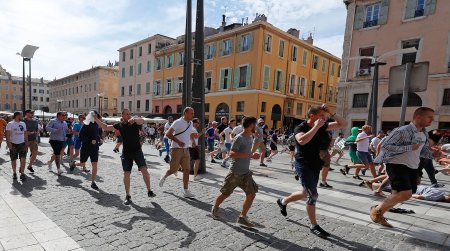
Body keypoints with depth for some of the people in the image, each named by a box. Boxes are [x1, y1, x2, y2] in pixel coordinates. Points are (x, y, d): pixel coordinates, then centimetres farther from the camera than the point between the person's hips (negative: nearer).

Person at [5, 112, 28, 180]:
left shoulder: (23, 124, 11)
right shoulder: (10, 124, -5)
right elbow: (8, 134, -12)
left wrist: (26, 143, 12)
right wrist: (8, 143, -22)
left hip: (22, 144, 3)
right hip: (13, 144, -3)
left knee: (23, 159, -8)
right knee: (13, 160, 9)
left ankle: (22, 173, -5)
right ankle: (14, 173, 25)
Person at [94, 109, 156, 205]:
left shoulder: (135, 123, -5)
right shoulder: (120, 125, 5)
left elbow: (142, 120, -28)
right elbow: (106, 127, 11)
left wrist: (134, 119, -48)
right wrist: (96, 119, 4)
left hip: (137, 151, -2)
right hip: (126, 153, 3)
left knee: (144, 170, -13)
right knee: (126, 173, 4)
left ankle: (149, 191, 5)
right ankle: (128, 196, 16)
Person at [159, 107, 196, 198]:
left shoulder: (190, 123, 10)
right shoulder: (178, 122, -12)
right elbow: (168, 134, -17)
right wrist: (178, 142, -25)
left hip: (186, 150, 6)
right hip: (177, 149, -6)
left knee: (186, 170, 1)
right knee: (173, 170, 1)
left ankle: (186, 191, 6)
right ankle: (164, 176, 34)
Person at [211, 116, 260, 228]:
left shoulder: (250, 137, 8)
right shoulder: (239, 138, -18)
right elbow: (232, 154, -27)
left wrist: (253, 155, 4)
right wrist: (250, 155, -29)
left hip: (246, 172, 8)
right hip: (235, 172, -7)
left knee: (252, 194, 0)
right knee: (225, 193, 8)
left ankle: (242, 217, 12)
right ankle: (215, 208, 34)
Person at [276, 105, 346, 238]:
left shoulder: (322, 127, 2)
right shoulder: (300, 128, -15)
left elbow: (343, 124, 5)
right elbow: (302, 140, -38)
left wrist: (331, 113, -8)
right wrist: (316, 126, -30)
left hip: (315, 165, 8)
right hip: (303, 165, -7)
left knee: (306, 193, 19)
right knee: (313, 195, -9)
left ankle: (283, 201, 42)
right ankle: (314, 226, 10)